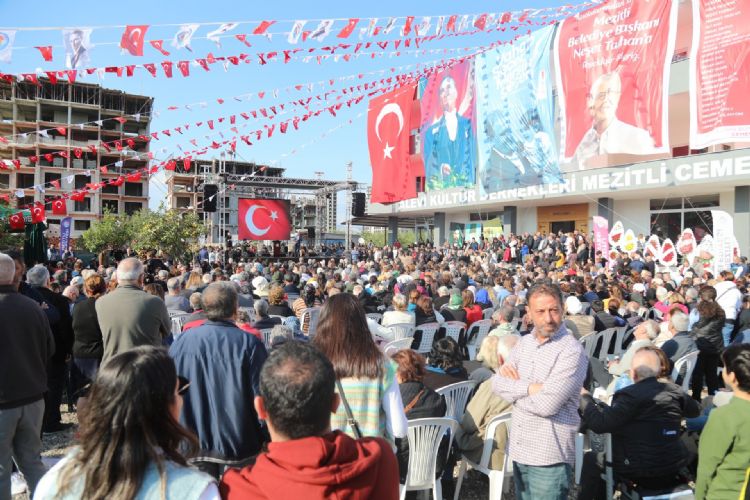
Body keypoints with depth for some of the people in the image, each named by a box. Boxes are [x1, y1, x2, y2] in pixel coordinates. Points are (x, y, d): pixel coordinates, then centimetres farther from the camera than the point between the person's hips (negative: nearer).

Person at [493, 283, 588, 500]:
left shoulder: (572, 351, -17)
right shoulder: (525, 342, 6)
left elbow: (546, 404, -25)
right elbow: (497, 383, -1)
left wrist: (515, 386, -10)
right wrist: (529, 387, -16)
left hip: (548, 455, -7)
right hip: (519, 449, 7)